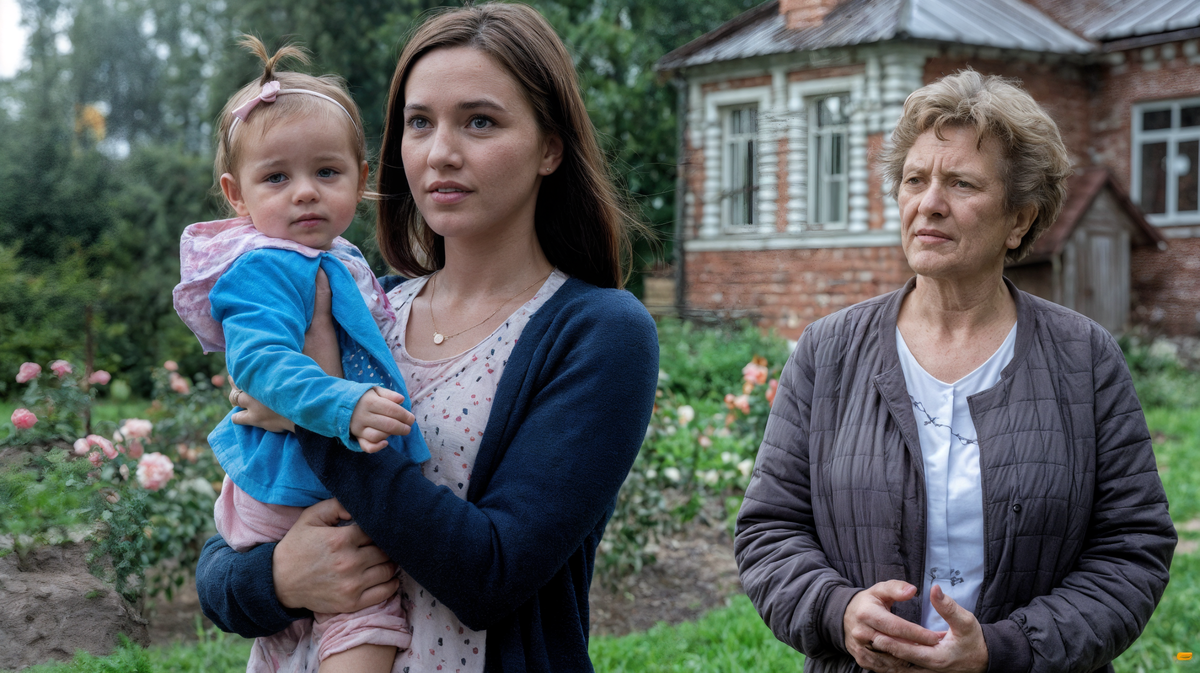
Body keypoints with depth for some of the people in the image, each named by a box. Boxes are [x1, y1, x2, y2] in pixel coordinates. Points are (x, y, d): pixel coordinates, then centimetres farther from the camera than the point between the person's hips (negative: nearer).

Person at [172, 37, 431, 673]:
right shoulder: (262, 269, -21)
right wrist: (344, 404, -46)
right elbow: (261, 358, -36)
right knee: (365, 607, -15)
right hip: (300, 494, -10)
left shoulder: (340, 262, 11)